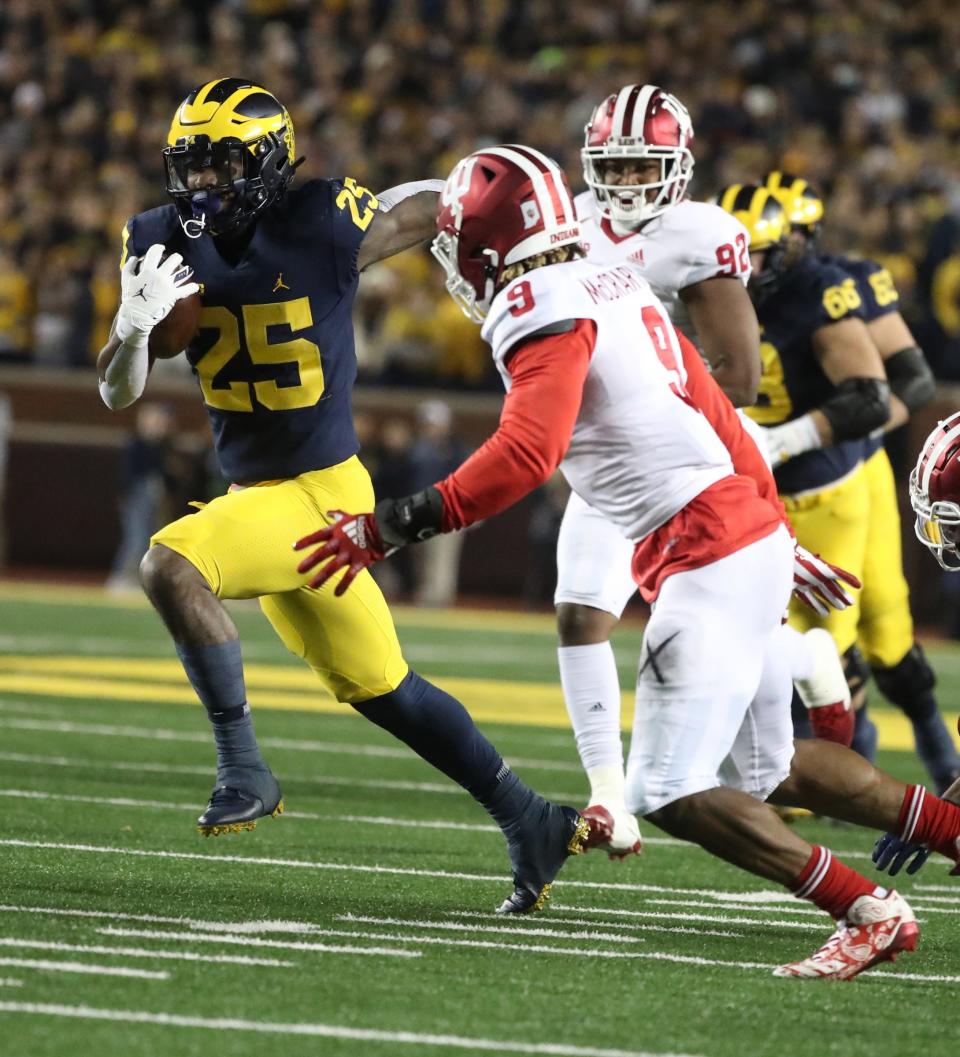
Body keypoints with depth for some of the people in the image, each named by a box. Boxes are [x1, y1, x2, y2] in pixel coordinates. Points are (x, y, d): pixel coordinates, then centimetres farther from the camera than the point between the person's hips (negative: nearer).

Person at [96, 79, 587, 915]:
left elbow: (439, 202, 0)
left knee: (172, 565, -28)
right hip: (257, 491, 7)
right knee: (379, 688, 16)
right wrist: (135, 324, -24)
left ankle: (244, 769, -17)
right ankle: (531, 825, 29)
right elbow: (119, 393, -4)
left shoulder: (324, 227, -16)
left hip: (320, 493, -7)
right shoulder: (164, 244, -1)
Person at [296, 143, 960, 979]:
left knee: (672, 794, -8)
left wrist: (390, 527, -23)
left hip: (705, 561, -10)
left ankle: (868, 913, -7)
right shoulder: (617, 288, 15)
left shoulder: (545, 314, -13)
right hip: (753, 535, 10)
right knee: (770, 771, 22)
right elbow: (717, 414, 21)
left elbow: (523, 456, -26)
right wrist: (780, 534, 30)